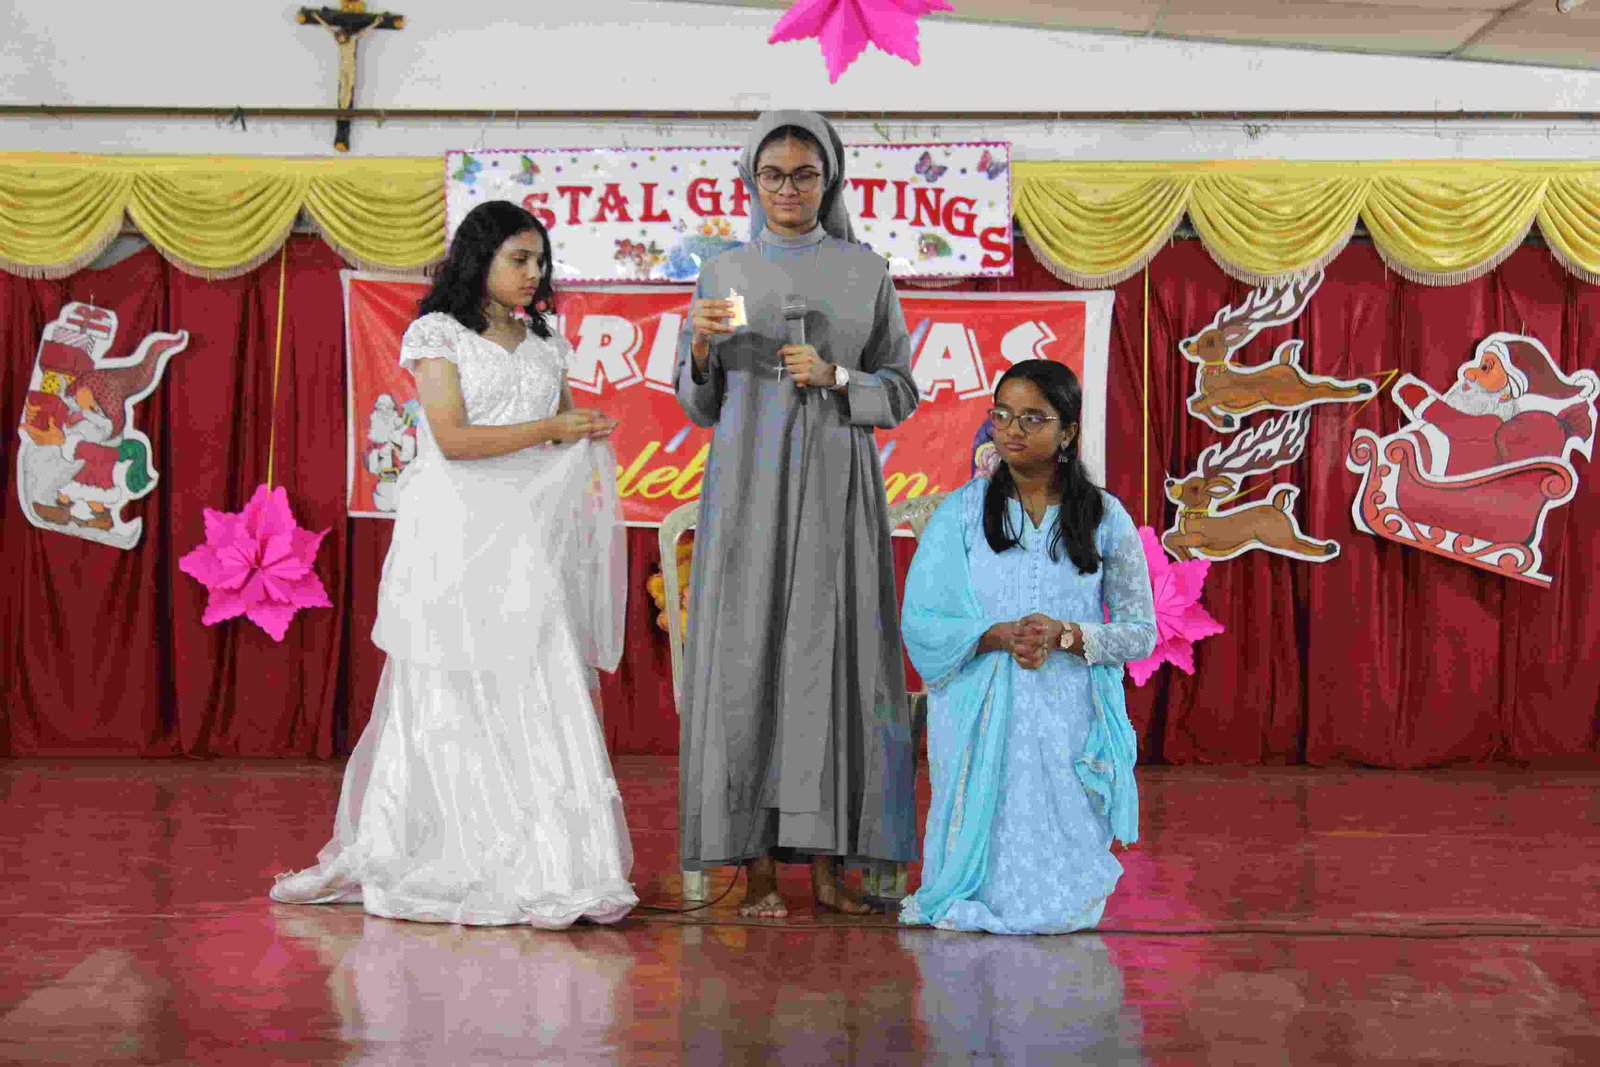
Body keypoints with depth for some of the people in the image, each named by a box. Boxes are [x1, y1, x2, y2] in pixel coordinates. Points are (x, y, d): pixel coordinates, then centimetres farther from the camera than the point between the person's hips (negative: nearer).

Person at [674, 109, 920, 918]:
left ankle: (826, 864, 4)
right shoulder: (725, 273, 9)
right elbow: (699, 403, 9)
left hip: (837, 486, 0)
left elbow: (900, 393, 7)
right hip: (748, 486, 0)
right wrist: (700, 346, -11)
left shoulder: (867, 273, 8)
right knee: (748, 659, -4)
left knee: (835, 659, -3)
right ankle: (758, 869, 1)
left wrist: (834, 378, -11)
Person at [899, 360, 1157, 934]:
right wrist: (997, 635, -19)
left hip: (1069, 723, 0)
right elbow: (920, 622, -1)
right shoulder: (963, 511, 4)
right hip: (981, 721, 0)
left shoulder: (1105, 518, 3)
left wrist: (1065, 634, -16)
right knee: (984, 890, -8)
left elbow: (1141, 633, 3)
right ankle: (970, 896, 23)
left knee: (1063, 909, -6)